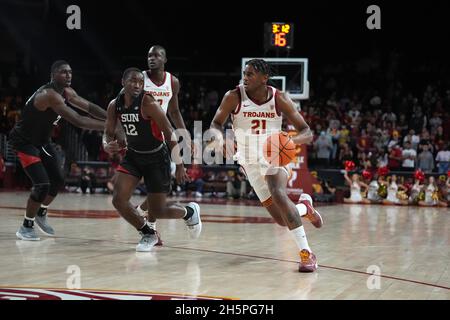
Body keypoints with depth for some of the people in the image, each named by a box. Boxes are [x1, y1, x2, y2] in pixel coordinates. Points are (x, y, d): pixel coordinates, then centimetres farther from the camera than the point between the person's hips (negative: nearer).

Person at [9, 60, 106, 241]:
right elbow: (77, 121, -38)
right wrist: (107, 126, -37)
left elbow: (89, 107, 6)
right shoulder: (50, 95, -31)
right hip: (24, 141, -10)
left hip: (42, 141, 10)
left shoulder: (66, 92, -1)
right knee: (42, 185, -18)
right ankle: (26, 227, -1)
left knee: (58, 181, 13)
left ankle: (41, 214, 35)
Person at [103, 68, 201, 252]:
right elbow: (108, 133, 8)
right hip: (133, 155, 5)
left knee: (158, 211, -2)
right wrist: (107, 146, -17)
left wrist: (179, 166, -17)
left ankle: (190, 212, 32)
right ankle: (148, 234, 12)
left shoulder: (148, 103, -22)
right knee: (118, 200, -11)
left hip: (156, 158, -5)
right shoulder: (114, 105, -5)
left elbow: (170, 133, -19)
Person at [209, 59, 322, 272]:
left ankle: (306, 253, -27)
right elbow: (216, 123, -5)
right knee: (281, 219, 0)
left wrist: (293, 141, -35)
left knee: (278, 194, -32)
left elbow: (307, 133, -12)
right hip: (249, 160, 2)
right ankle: (304, 207, 37)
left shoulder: (279, 99, -14)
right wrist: (217, 135, -30)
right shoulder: (234, 97, -14)